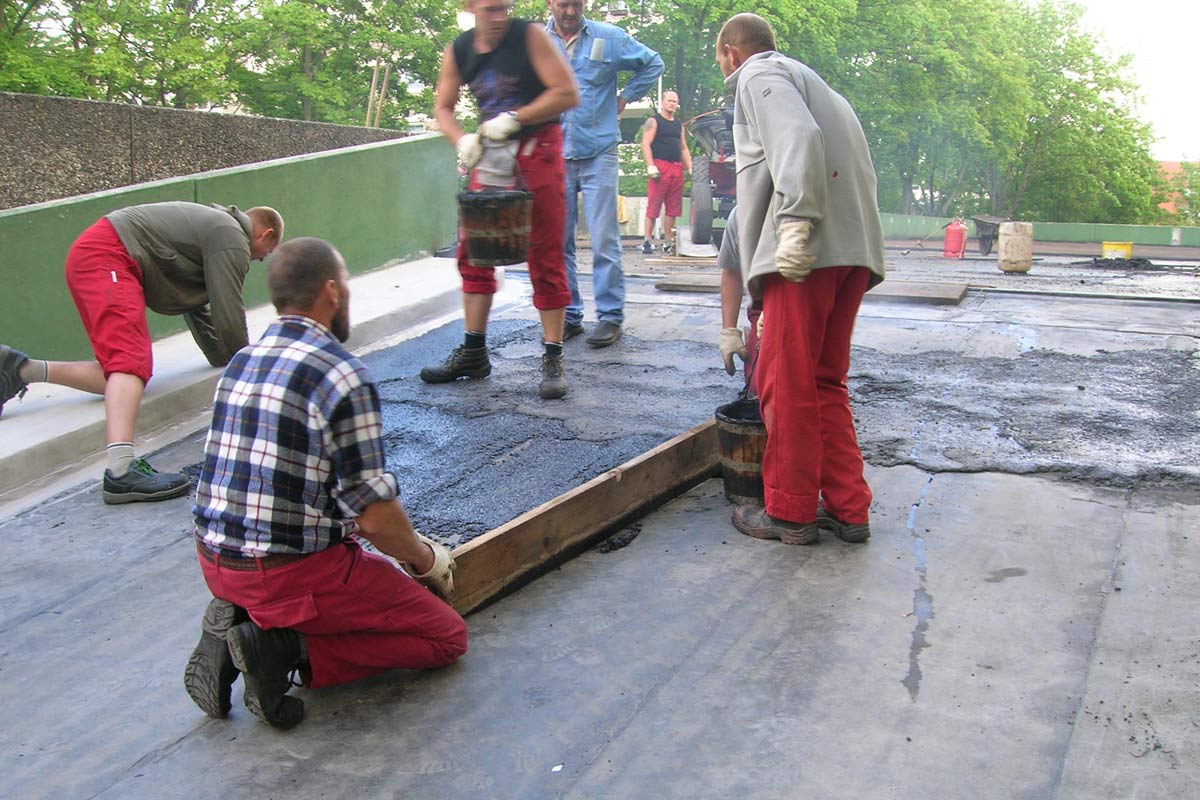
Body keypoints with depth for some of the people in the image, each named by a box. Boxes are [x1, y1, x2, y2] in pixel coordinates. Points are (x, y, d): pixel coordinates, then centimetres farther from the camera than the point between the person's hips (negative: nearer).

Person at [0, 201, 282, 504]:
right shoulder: (231, 238, -3)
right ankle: (122, 471, -41)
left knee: (122, 367, 6)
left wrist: (223, 357, 42)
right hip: (107, 256, -10)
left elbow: (198, 304, 36)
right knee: (132, 360, -25)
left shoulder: (212, 226, 28)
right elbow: (228, 317, -6)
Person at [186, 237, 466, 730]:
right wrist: (425, 558, 5)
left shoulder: (240, 363, 8)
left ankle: (240, 621, 8)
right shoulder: (343, 377, -17)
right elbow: (376, 517, -17)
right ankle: (287, 646, -9)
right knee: (446, 636, 5)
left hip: (216, 561, 8)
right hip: (295, 572, -8)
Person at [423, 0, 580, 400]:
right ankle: (473, 352, 16)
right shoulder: (458, 51, 3)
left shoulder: (530, 36, -11)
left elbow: (567, 93, -15)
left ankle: (553, 360, 0)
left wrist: (514, 119, -20)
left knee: (545, 257, -5)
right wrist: (462, 139, -10)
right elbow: (443, 107, 11)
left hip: (537, 149, -5)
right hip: (491, 154, 6)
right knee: (473, 252, 6)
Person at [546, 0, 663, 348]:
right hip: (554, 158, 2)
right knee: (557, 242, 3)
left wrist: (625, 98, 7)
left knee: (604, 241, -6)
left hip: (599, 154, -2)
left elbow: (653, 64, 15)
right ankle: (567, 315, 12)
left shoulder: (609, 38, 3)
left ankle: (611, 316, 0)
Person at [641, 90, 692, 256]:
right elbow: (646, 144, -7)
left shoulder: (679, 125, 22)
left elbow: (684, 149, 25)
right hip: (660, 167, -6)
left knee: (673, 208, 5)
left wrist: (690, 169, 14)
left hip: (677, 169, 7)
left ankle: (668, 242, 11)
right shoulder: (653, 121, 2)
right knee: (653, 205, -8)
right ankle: (647, 241, -6)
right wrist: (650, 166, -17)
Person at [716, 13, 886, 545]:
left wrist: (795, 221, -24)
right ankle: (848, 509, 15)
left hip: (807, 249, -9)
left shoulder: (758, 76, 5)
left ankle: (790, 511, 6)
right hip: (855, 248, 9)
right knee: (825, 382, 13)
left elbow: (799, 139, -16)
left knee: (786, 382, -1)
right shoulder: (807, 79, 31)